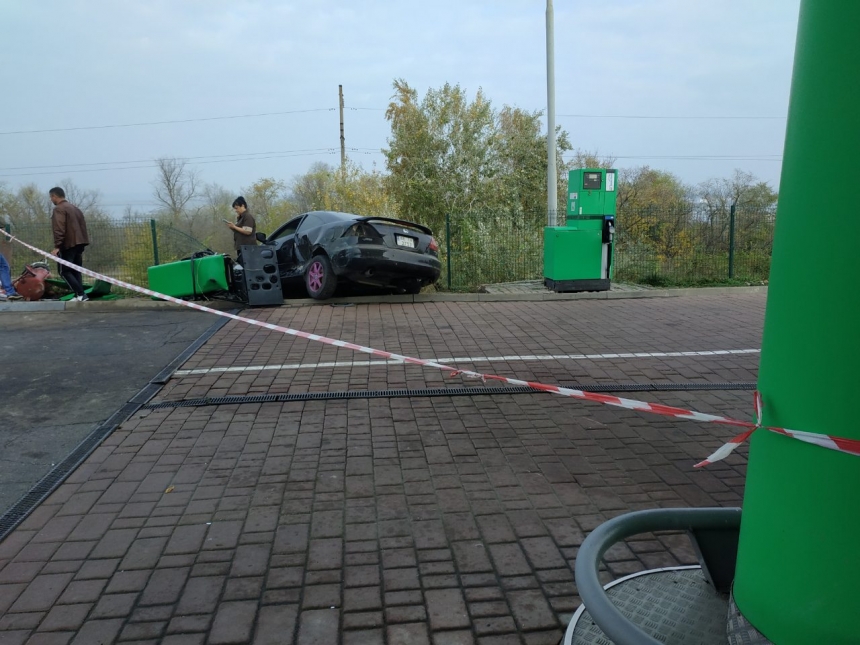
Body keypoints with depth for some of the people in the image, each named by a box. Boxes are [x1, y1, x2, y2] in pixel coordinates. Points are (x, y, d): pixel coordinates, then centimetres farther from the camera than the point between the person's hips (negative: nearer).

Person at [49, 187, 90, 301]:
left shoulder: (59, 209, -8)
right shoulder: (75, 208, 19)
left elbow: (59, 229, -18)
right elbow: (83, 226, 19)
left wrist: (57, 246, -21)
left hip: (68, 244, -8)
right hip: (79, 243, 8)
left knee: (64, 271, -3)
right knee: (75, 271, 11)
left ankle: (81, 294, -14)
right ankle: (79, 295, 5)